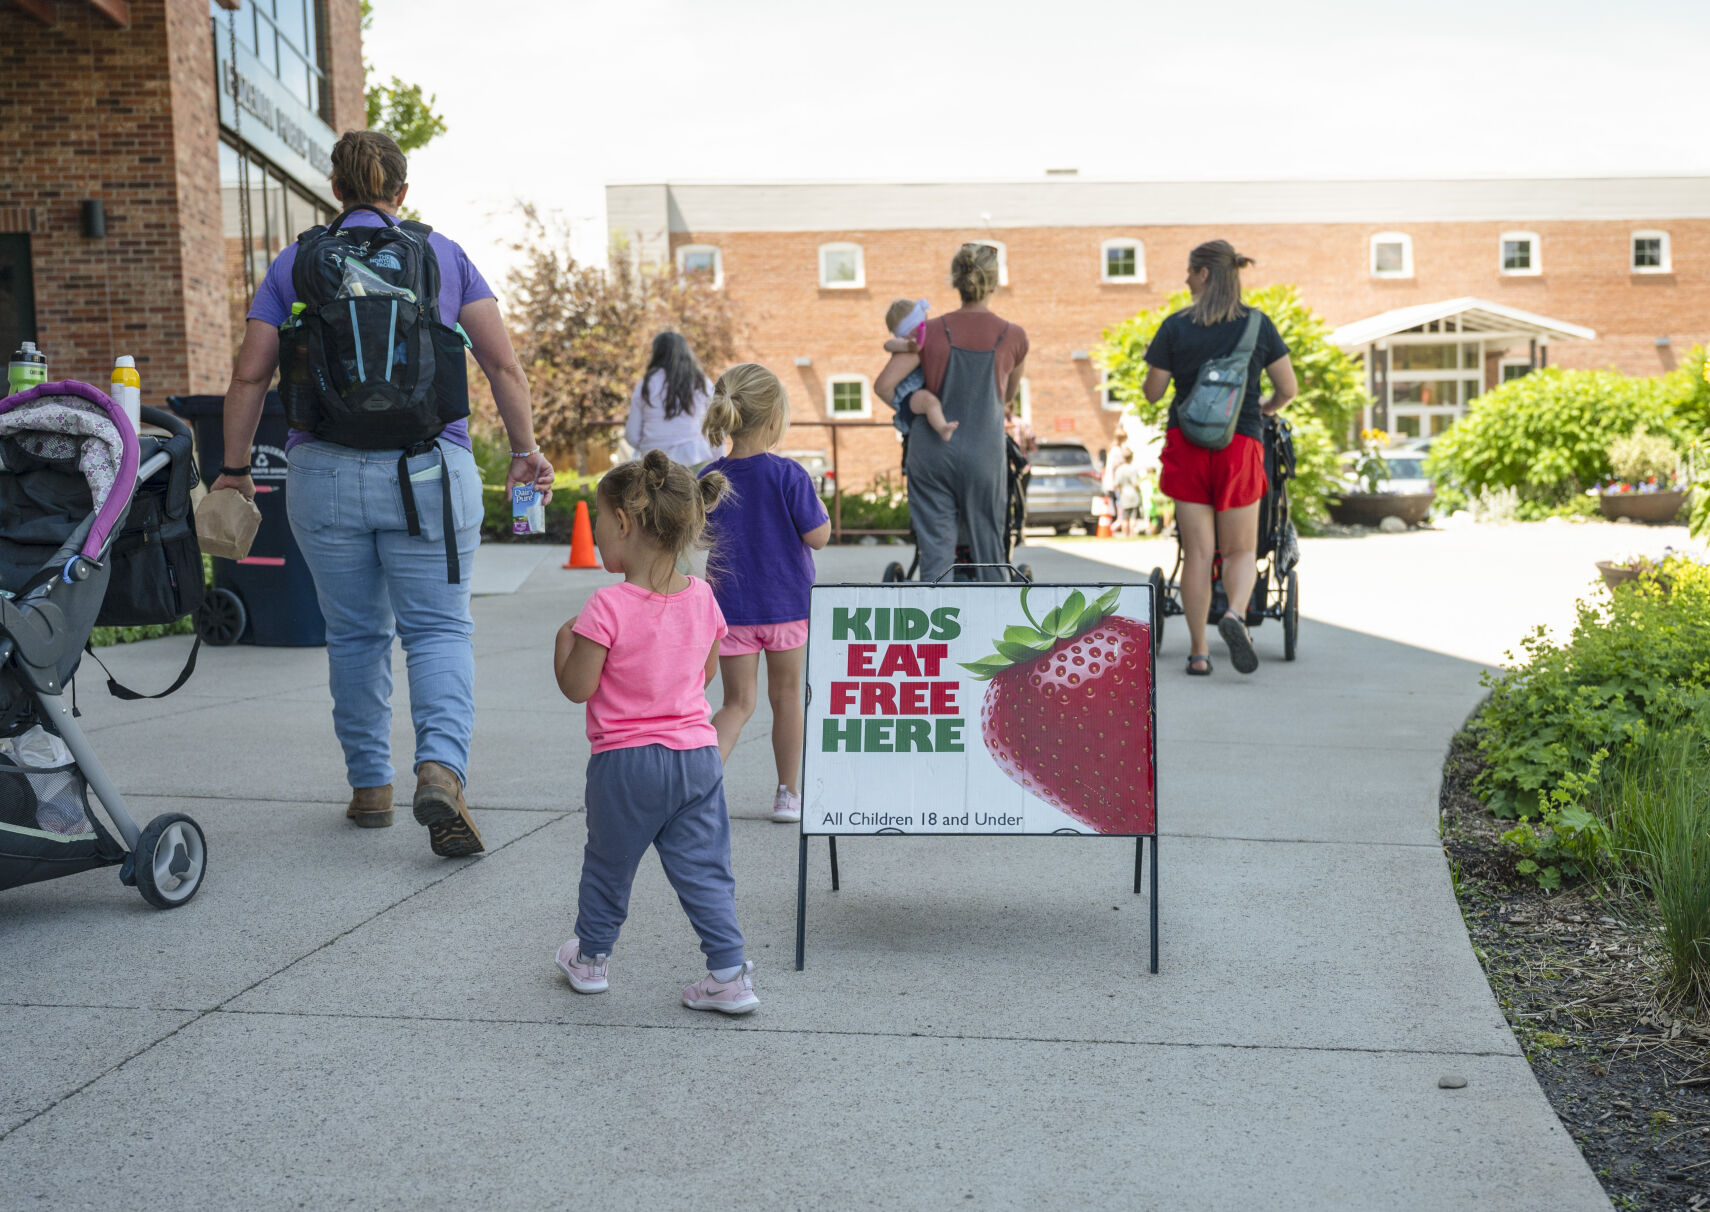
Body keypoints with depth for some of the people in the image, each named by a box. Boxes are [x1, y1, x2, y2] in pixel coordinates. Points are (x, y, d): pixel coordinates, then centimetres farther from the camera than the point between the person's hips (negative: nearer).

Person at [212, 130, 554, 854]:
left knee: (354, 633, 15)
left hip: (324, 474, 1)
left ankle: (370, 786, 23)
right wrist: (525, 449, 12)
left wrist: (235, 469, 13)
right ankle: (442, 767, -20)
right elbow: (503, 365, 3)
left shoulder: (294, 264, 8)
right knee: (438, 627, 3)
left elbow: (249, 376, 4)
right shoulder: (445, 256, 7)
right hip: (428, 470, -1)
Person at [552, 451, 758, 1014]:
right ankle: (729, 973, 6)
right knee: (703, 870, 10)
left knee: (607, 864, 16)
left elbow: (577, 688, -13)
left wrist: (564, 639, 3)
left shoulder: (608, 607, -18)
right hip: (697, 754, 4)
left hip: (625, 761, -4)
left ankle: (590, 957, 34)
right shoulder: (702, 597, -2)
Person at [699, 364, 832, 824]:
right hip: (788, 604, -2)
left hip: (731, 608, 3)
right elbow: (818, 537, -12)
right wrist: (818, 503, 5)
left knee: (738, 702, 11)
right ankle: (788, 794, 24)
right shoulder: (788, 475, -15)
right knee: (786, 695, 14)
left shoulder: (710, 479, -3)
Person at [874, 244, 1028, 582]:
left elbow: (884, 385, -6)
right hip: (984, 453, 0)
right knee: (988, 545, 14)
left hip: (932, 451, 0)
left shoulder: (931, 332, -3)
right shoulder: (1013, 337, -1)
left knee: (936, 551, 1)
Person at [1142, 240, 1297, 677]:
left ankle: (1199, 652, 6)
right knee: (1241, 549, 11)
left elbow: (1153, 392, 0)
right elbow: (1288, 388, 3)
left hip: (1187, 444, 0)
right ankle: (1235, 614, -18)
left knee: (1197, 551, 4)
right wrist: (1267, 408, 24)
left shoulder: (1176, 326, -3)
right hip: (1240, 445, 0)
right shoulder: (1259, 325, 0)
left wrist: (1161, 367, 22)